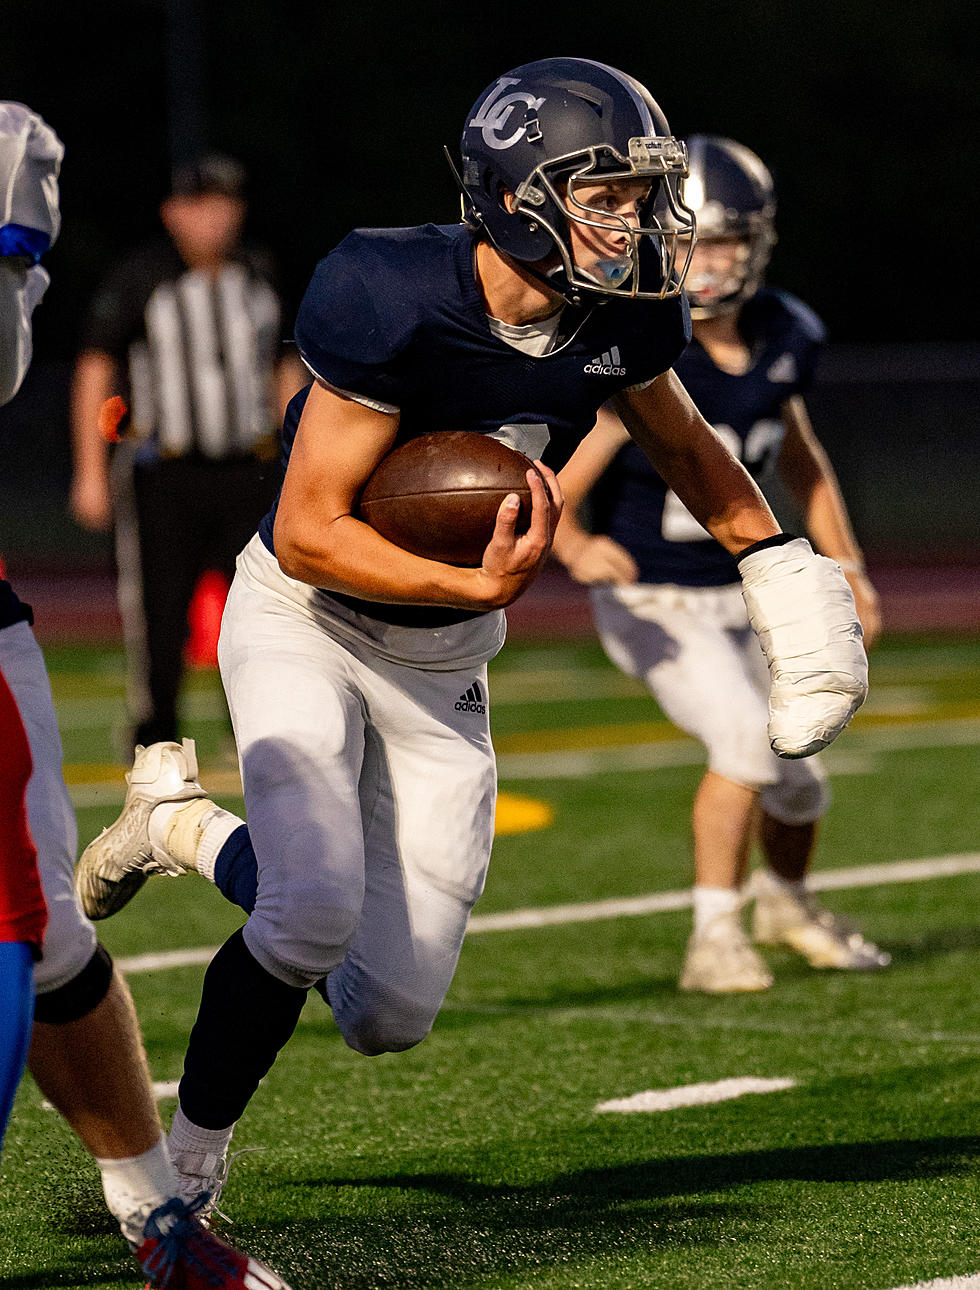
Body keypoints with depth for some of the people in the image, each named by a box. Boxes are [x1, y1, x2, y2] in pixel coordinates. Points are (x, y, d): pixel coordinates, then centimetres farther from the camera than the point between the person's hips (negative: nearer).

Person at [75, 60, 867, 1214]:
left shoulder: (621, 315, -11)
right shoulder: (396, 301, -29)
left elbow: (677, 438, 14)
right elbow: (308, 535, -26)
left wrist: (779, 562, 7)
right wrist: (479, 589, -34)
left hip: (439, 661, 5)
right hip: (304, 617, -5)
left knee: (389, 1014, 1)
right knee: (317, 908, -28)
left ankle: (191, 829, 26)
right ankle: (187, 1164, -3)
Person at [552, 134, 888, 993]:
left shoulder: (780, 338, -5)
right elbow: (553, 494, -26)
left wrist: (845, 561, 12)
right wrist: (577, 547, -46)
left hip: (738, 593, 6)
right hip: (650, 600, -6)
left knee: (798, 781, 12)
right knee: (747, 738, -25)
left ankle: (787, 902, 45)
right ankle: (715, 936, -8)